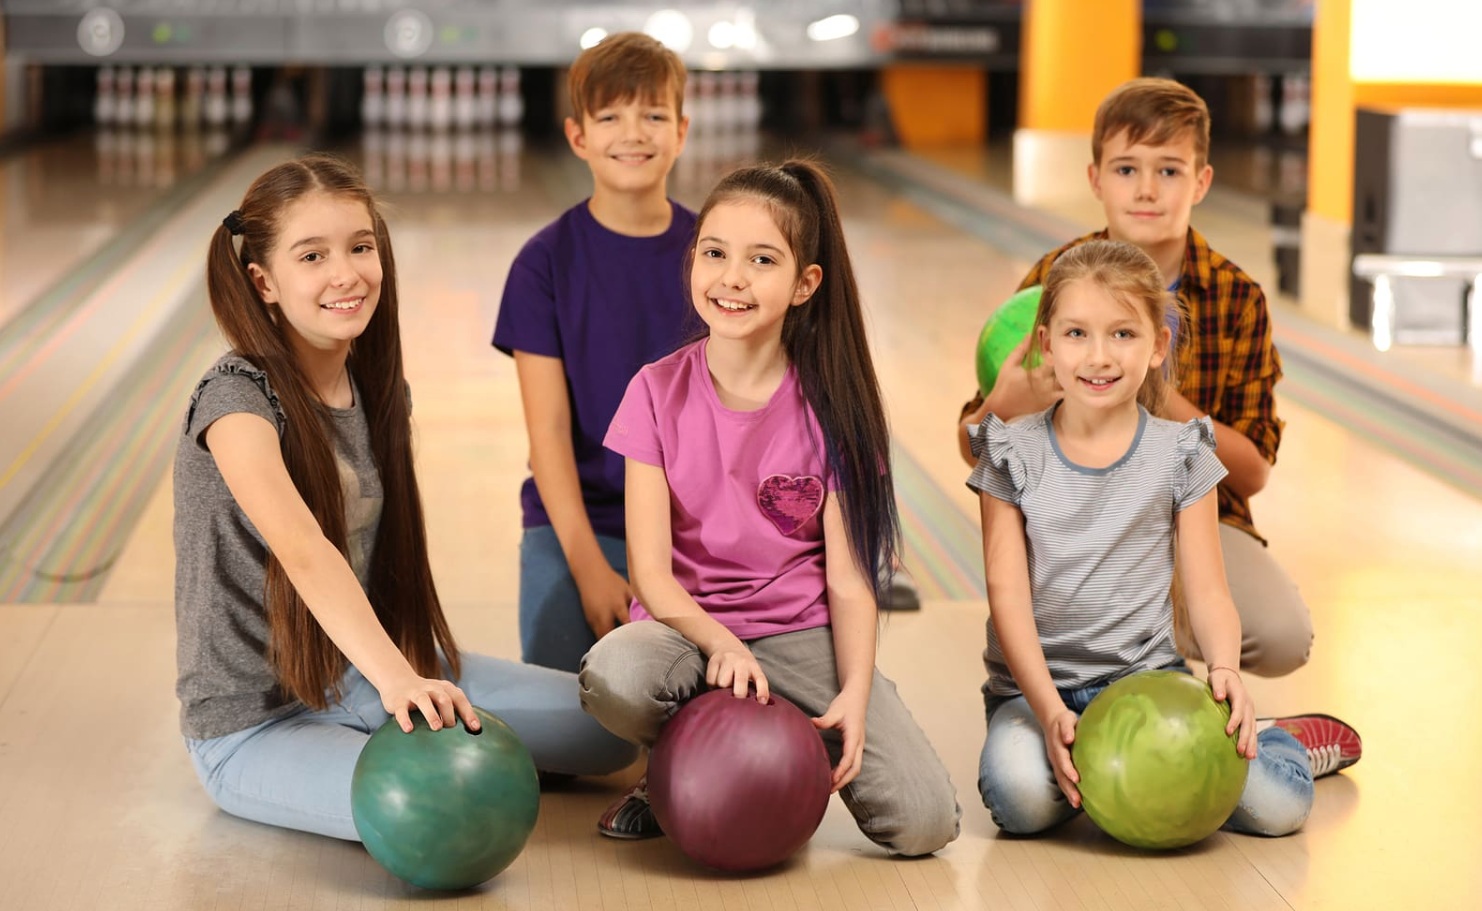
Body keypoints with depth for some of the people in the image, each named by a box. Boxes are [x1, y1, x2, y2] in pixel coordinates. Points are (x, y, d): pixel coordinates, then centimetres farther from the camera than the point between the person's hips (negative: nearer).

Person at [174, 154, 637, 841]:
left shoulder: (379, 390, 2)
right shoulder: (238, 399, -22)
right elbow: (304, 551, -38)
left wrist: (410, 669, -1)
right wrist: (393, 677, -51)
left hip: (359, 673, 7)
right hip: (254, 722, -7)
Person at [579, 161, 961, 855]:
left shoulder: (830, 402, -4)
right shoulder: (659, 392, -4)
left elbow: (849, 576, -5)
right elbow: (651, 570, -9)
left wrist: (854, 696, -21)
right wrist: (720, 644, -29)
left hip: (800, 634, 0)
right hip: (687, 625, 0)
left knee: (923, 823, -20)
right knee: (612, 677, -38)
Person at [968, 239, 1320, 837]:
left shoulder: (1179, 456, 4)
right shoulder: (1014, 455, 1)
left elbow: (1206, 591, 1)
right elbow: (1008, 593, -6)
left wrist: (1225, 669, -22)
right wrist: (1050, 709, -21)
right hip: (1035, 684, 0)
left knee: (1277, 806, -21)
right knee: (1020, 794, -35)